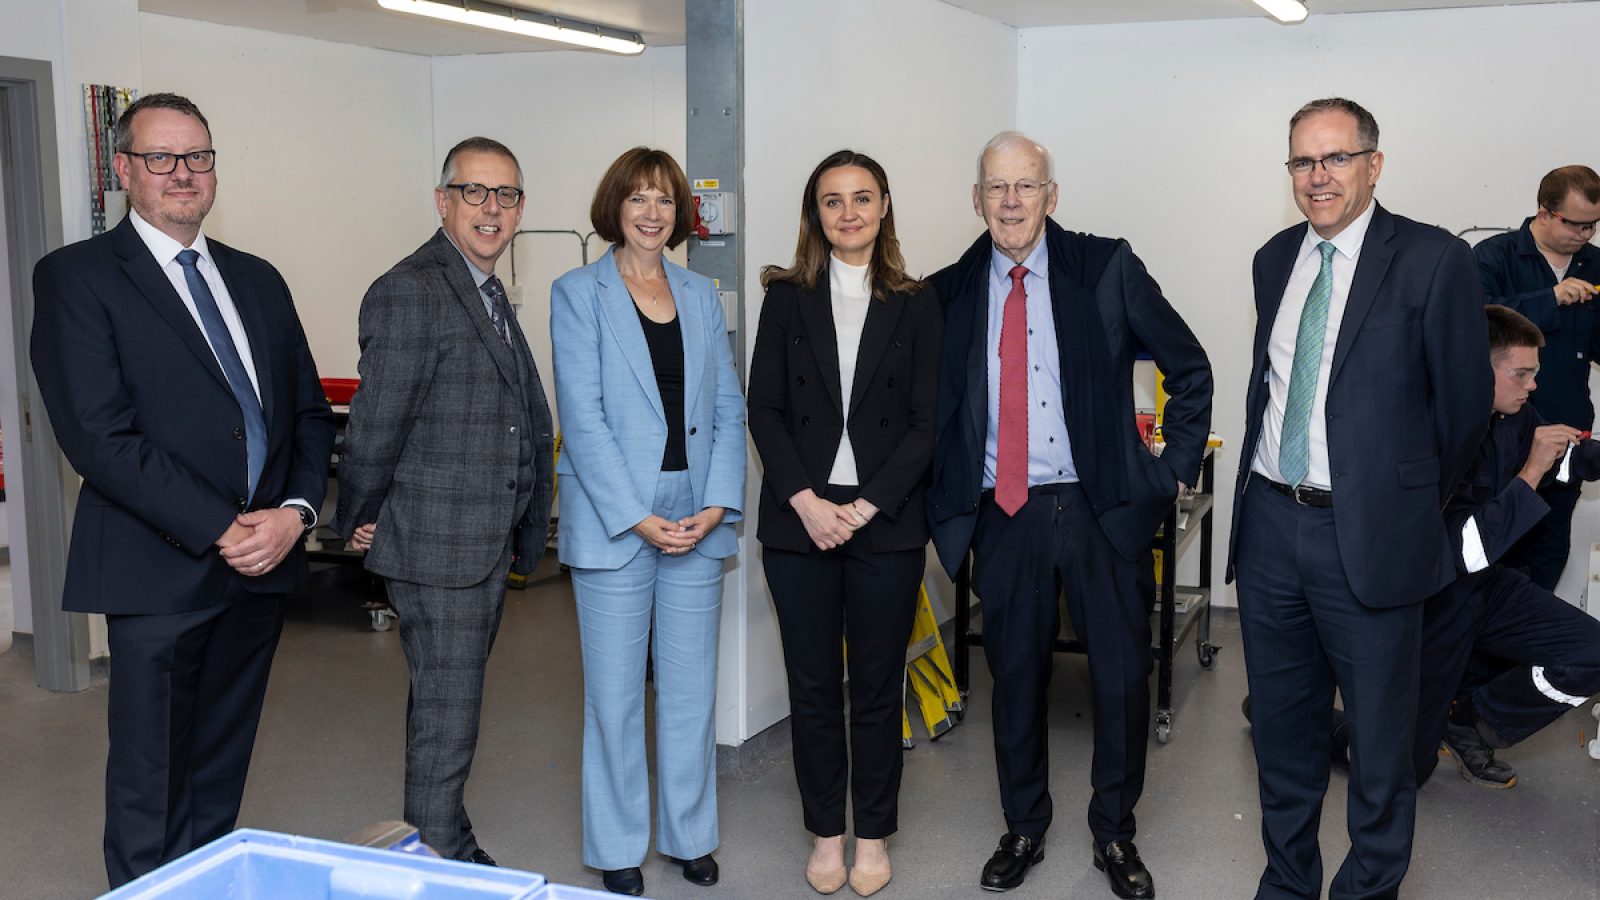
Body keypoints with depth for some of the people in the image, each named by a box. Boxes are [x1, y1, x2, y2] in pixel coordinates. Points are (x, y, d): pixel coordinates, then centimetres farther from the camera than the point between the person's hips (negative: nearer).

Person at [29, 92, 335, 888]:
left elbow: (310, 411, 13)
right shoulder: (75, 277, -4)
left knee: (221, 776, 16)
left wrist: (296, 510, -5)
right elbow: (99, 436, -14)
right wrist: (220, 530, -17)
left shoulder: (257, 279, 14)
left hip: (263, 562, 5)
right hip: (161, 575, -5)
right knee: (150, 789, 4)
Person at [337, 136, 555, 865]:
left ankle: (444, 851, 32)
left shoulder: (490, 294, 14)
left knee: (447, 702, 19)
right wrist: (360, 520, -7)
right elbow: (376, 422, -16)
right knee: (445, 715, -1)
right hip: (436, 544, -9)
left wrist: (520, 527, 16)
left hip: (488, 545, 9)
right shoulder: (409, 292, -17)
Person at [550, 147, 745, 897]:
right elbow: (582, 417, -9)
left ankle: (689, 834, 25)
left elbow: (729, 408, 8)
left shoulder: (701, 296, 12)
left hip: (697, 520, 4)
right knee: (615, 693, 5)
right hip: (614, 520, -3)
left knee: (691, 688, 10)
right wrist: (640, 519, -14)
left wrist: (717, 505, -6)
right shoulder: (578, 294, -1)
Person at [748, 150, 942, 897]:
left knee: (877, 685, 7)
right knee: (812, 685, 7)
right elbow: (764, 409, 1)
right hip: (799, 521, 1)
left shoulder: (915, 305, 4)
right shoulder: (786, 298, 6)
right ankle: (826, 833, 22)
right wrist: (806, 501, -12)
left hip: (885, 522, -1)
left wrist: (864, 507, -11)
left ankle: (874, 837, 22)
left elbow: (926, 422, -1)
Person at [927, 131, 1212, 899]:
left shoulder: (1106, 269, -2)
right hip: (1002, 517, 1)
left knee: (1123, 677, 5)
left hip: (1102, 510, -1)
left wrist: (1176, 470, 2)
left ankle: (1114, 835, 25)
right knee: (1015, 678, 10)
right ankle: (1023, 830, 29)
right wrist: (948, 506, 4)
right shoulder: (950, 291, 3)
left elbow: (1189, 369, 5)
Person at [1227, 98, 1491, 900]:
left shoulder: (1432, 261, -9)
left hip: (1368, 535, -5)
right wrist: (1268, 475, 15)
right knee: (1282, 724, 18)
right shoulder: (1274, 259, 9)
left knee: (1380, 739, 7)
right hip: (1270, 524, 5)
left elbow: (1463, 403, -3)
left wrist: (1414, 499, 7)